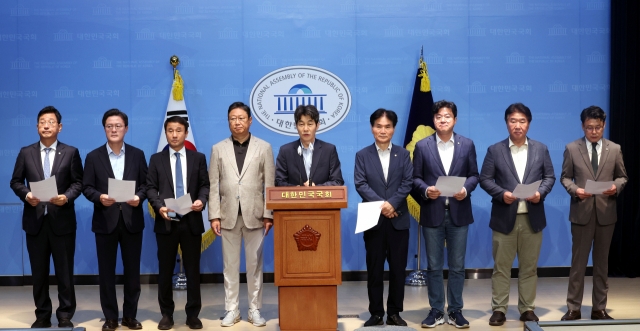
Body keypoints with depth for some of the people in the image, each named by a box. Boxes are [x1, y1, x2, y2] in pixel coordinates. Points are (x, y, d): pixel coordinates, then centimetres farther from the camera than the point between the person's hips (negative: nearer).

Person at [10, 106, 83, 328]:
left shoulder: (71, 152, 3)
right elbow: (15, 182, 8)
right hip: (35, 220, 2)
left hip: (62, 220, -2)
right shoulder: (26, 153, 7)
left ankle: (65, 316, 14)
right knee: (39, 272, 9)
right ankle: (42, 315, 20)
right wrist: (26, 195, -12)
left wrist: (66, 197, -18)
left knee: (65, 271, 4)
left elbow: (78, 182, 0)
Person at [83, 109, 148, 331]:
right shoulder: (93, 157, 3)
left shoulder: (137, 154, 6)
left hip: (132, 221, 1)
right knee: (106, 272, 5)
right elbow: (86, 187, 1)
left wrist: (139, 197, -15)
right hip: (105, 221, -1)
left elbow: (145, 184, 5)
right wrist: (99, 197, -19)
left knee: (132, 271, 7)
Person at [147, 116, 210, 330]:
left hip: (191, 221, 0)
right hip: (166, 221, 0)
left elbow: (205, 185, 6)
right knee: (165, 270, 6)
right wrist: (159, 206, -15)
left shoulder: (198, 158, 8)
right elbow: (151, 187, 2)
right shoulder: (156, 159, 7)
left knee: (193, 269, 4)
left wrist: (201, 200, -15)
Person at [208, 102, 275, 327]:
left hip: (254, 215, -1)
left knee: (255, 264, 5)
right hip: (229, 215, 1)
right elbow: (213, 186, 3)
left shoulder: (264, 148, 4)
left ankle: (255, 310, 14)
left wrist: (268, 214, -5)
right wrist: (214, 215, -4)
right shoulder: (218, 149, 6)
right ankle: (231, 310, 15)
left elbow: (269, 184, 1)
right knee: (230, 265, 6)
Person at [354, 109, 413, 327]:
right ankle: (376, 313, 12)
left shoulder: (403, 154, 8)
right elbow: (360, 184, -5)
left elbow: (408, 183, -2)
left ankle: (394, 313, 15)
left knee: (398, 268, 5)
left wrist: (392, 203, -17)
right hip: (373, 220, -1)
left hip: (398, 219, 1)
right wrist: (380, 204, -17)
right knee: (374, 268, 3)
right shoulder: (362, 155, 5)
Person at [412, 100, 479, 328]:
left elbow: (474, 175, 5)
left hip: (458, 213, 1)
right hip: (432, 213, 0)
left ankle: (455, 311, 18)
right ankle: (436, 311, 16)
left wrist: (466, 189, -14)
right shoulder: (422, 146, 1)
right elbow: (415, 177, 2)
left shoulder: (467, 144, 4)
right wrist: (426, 190, -17)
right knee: (434, 266, 6)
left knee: (457, 266, 7)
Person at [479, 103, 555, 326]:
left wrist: (541, 192, -12)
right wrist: (502, 193, -16)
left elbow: (550, 176, 7)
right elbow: (485, 179, -1)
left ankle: (527, 309, 18)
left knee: (529, 267, 8)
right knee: (501, 266, 3)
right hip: (504, 218, -1)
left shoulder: (541, 149, 7)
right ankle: (499, 309, 10)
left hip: (532, 218, 2)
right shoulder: (495, 150, 2)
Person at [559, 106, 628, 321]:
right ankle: (573, 308, 10)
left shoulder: (614, 149, 5)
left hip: (606, 213, 2)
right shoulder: (572, 148, 1)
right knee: (578, 262, 3)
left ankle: (599, 308, 20)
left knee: (602, 263, 10)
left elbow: (622, 176, 9)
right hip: (581, 212, -2)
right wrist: (575, 189, -16)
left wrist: (616, 187, -13)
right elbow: (565, 177, 3)